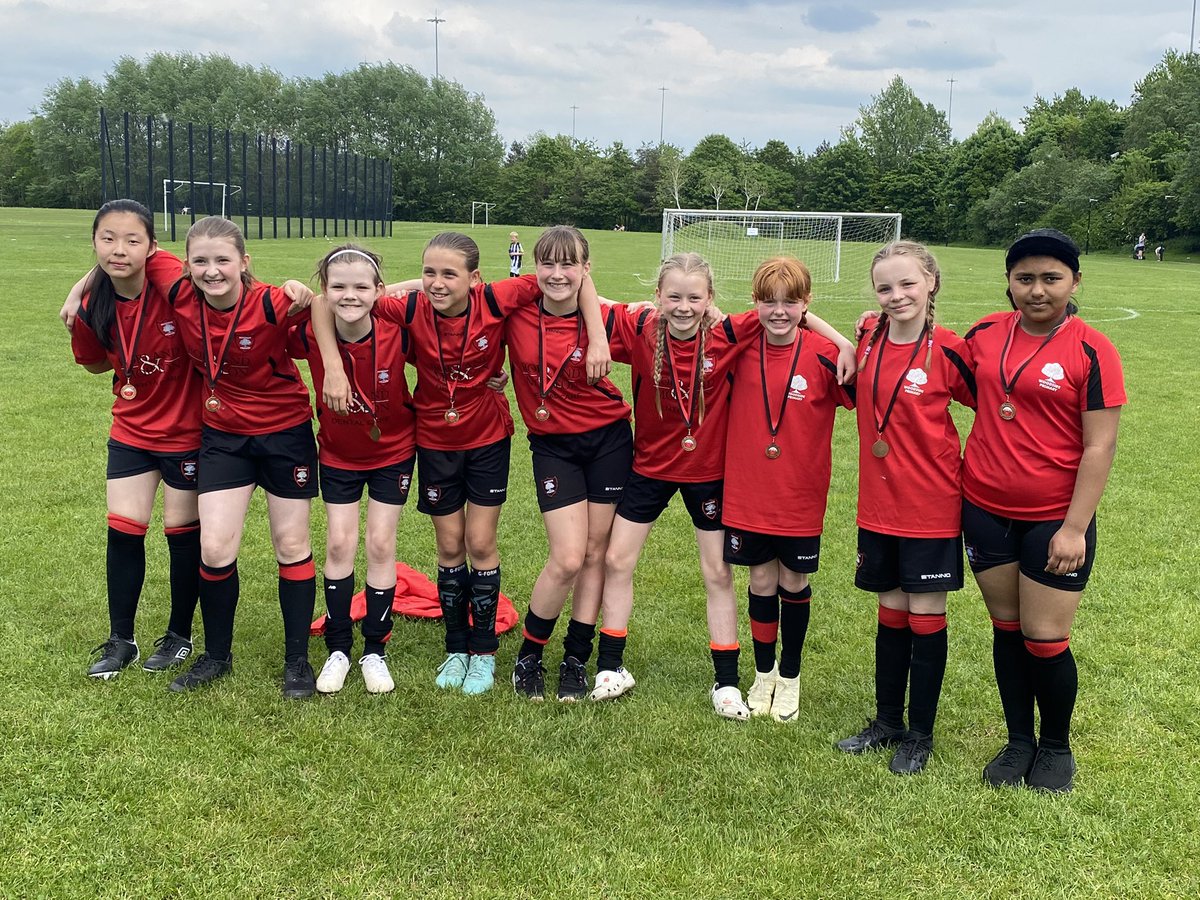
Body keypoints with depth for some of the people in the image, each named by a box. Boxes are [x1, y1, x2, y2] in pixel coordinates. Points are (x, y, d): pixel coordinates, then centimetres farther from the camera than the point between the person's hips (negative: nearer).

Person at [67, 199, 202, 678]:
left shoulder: (170, 281, -23)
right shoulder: (93, 305, -8)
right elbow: (96, 363, 8)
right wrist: (77, 310, -5)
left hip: (185, 429, -4)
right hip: (131, 430, 4)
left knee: (181, 530, 8)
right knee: (123, 529, 4)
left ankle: (179, 634, 28)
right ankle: (120, 640, 22)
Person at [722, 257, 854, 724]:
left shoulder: (823, 354, -13)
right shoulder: (741, 348, -5)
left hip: (800, 496, -1)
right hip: (747, 493, 2)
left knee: (794, 584, 12)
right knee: (761, 583, 13)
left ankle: (790, 676, 33)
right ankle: (764, 673, 33)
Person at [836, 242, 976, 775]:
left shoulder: (948, 350, -12)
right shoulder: (868, 341, 0)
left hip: (931, 506, -4)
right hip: (879, 503, 4)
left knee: (926, 615, 6)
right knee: (891, 611, 15)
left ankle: (920, 734, 21)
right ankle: (887, 722, 30)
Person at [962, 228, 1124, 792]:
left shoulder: (1091, 351, -11)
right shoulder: (986, 333, 1)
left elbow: (1100, 446, -12)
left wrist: (1075, 527, -15)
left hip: (1055, 518, -4)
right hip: (985, 510, 4)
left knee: (1045, 640, 2)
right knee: (1006, 628, 14)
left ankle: (1056, 747, 26)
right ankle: (1019, 741, 31)